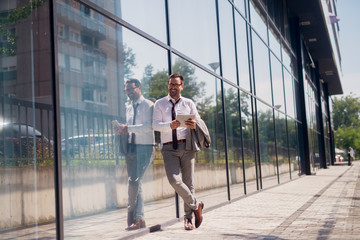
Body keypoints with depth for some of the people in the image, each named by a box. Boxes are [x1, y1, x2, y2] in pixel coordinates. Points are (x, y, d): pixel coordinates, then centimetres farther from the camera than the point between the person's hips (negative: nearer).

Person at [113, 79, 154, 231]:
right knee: (136, 183, 7)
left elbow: (148, 126, -19)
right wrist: (122, 130, 2)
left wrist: (127, 128, -24)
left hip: (144, 148, -8)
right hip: (131, 148, 8)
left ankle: (132, 217, -6)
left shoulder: (148, 105, -5)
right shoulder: (129, 109, 19)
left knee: (134, 181, -16)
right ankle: (140, 219, 12)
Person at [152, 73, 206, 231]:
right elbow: (155, 124, -2)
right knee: (174, 180, -18)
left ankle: (188, 217, 14)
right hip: (169, 148, -1)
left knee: (188, 182, 2)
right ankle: (196, 205, 3)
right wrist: (170, 125, -22)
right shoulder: (159, 104, 9)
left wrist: (194, 125, -11)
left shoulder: (189, 103, 13)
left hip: (186, 146, 1)